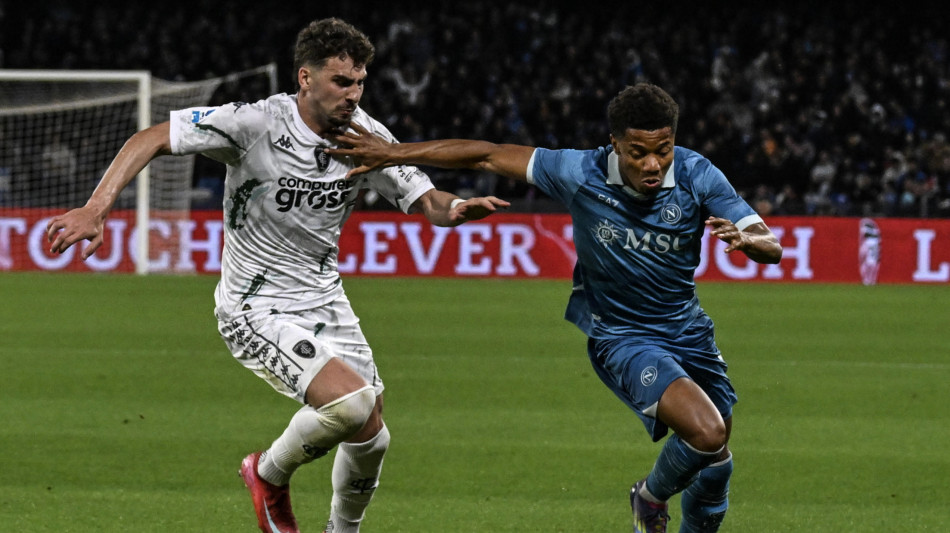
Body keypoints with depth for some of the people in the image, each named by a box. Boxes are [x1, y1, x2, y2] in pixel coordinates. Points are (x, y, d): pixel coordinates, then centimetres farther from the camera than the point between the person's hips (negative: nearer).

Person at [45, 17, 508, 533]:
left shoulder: (365, 135, -4)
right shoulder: (257, 124, -20)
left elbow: (425, 200, 3)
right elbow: (151, 138, -19)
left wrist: (457, 208, -22)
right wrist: (94, 209, -31)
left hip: (325, 299, 6)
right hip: (257, 310, -6)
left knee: (370, 438, 6)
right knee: (351, 401, -26)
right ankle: (269, 473, 3)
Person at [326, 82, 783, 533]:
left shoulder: (697, 176, -16)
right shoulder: (581, 173, -21)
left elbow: (771, 248, -18)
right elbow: (488, 156, -12)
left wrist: (746, 238, -42)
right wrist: (394, 153, -12)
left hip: (687, 330, 4)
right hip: (619, 338, -4)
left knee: (715, 461, 15)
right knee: (705, 432, -25)